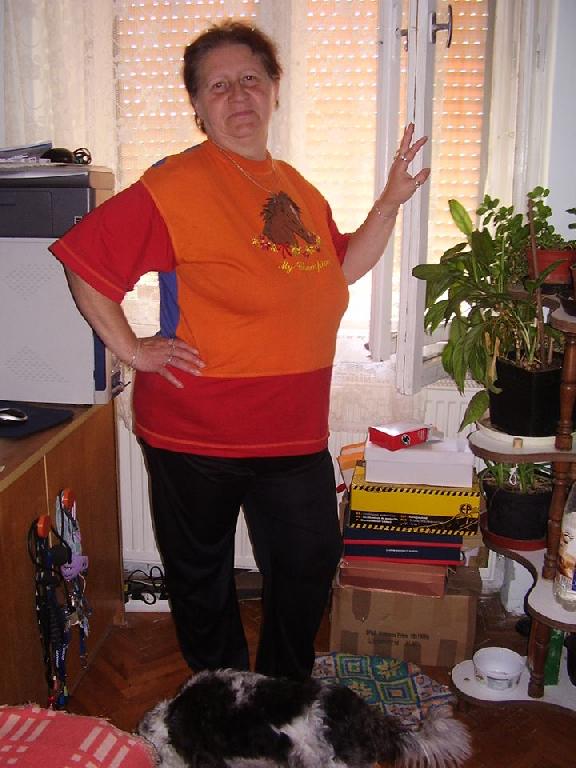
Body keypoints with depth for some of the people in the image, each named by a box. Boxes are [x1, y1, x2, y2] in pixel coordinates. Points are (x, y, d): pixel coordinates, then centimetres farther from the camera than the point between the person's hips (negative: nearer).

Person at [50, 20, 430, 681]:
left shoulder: (297, 190, 9)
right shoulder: (174, 186, -13)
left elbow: (342, 267, 20)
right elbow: (84, 259, -13)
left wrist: (390, 203, 10)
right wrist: (130, 349, -13)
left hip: (294, 431, 6)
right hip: (194, 431, -5)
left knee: (310, 563, 16)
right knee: (202, 576, 14)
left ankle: (286, 693, 43)